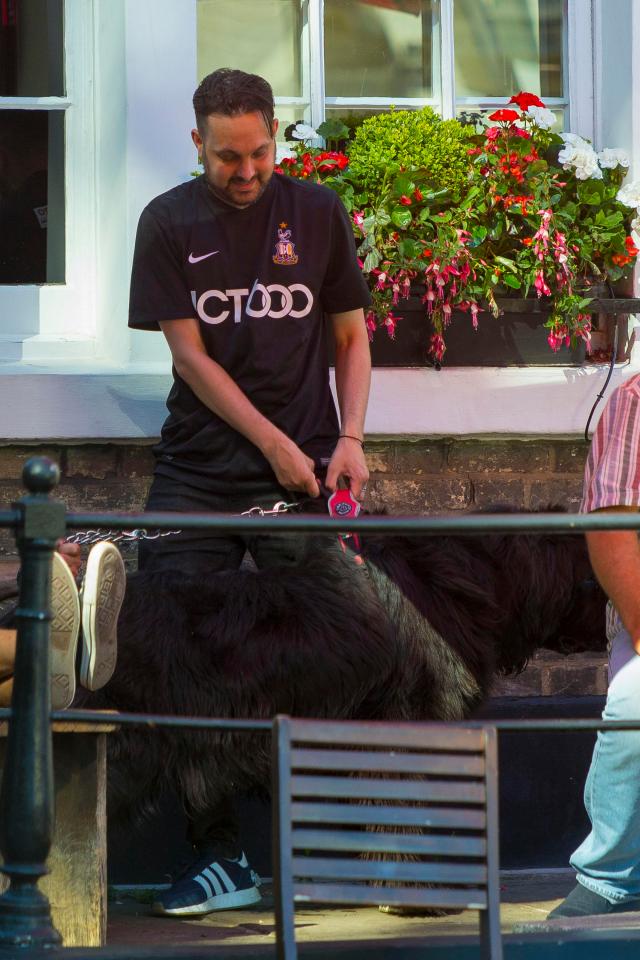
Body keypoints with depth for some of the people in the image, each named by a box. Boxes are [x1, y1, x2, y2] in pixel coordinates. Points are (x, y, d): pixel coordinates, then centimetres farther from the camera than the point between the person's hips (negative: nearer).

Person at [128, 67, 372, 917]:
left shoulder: (317, 213, 5)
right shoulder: (170, 223, 2)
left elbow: (351, 335, 12)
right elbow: (190, 353, -2)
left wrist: (350, 437, -3)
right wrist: (275, 444, -9)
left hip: (305, 475, 0)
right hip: (199, 475, 0)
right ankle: (219, 857, 1)